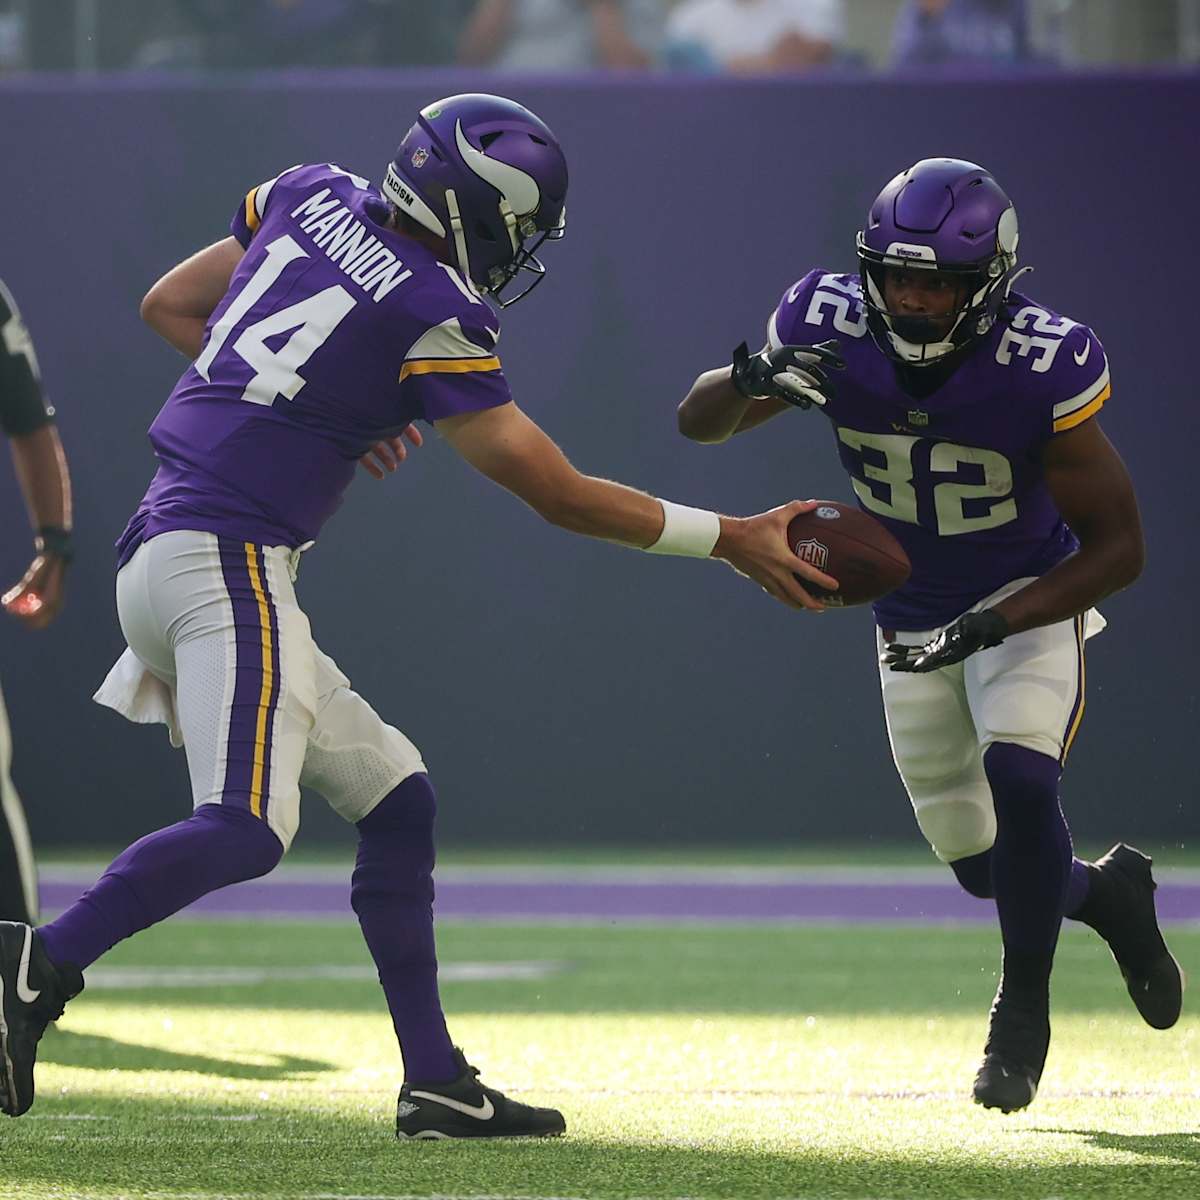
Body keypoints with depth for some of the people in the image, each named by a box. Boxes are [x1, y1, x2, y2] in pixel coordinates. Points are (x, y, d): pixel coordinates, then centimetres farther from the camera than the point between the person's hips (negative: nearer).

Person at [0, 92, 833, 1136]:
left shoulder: (311, 197, 11)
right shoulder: (431, 318, -10)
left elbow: (168, 307, 23)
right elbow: (561, 494, -6)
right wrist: (732, 540, 2)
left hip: (160, 553, 9)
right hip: (226, 560, -9)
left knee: (397, 802, 12)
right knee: (246, 831, -24)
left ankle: (437, 1085, 11)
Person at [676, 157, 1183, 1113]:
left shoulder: (1041, 368, -29)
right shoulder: (832, 329, -20)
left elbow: (1118, 549, -22)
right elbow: (699, 423, -10)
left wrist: (995, 626, -33)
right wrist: (751, 379, -34)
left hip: (1031, 603, -4)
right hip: (913, 621, 4)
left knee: (1018, 780, -27)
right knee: (979, 862, 8)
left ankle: (1023, 1008, -6)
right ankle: (1109, 892, 41)